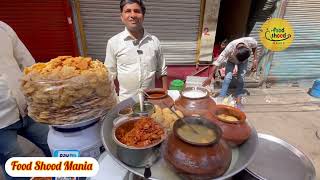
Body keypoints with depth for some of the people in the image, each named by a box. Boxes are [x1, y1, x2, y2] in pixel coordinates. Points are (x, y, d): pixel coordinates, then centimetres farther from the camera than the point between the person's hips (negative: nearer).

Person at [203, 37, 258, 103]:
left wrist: (255, 59, -15)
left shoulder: (250, 41, -36)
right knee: (228, 77, -19)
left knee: (241, 78, -9)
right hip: (231, 60, -2)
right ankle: (222, 97, -12)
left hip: (244, 61, 2)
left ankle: (238, 95, 12)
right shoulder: (230, 48, -42)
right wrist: (210, 76, -41)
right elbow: (218, 62, -41)